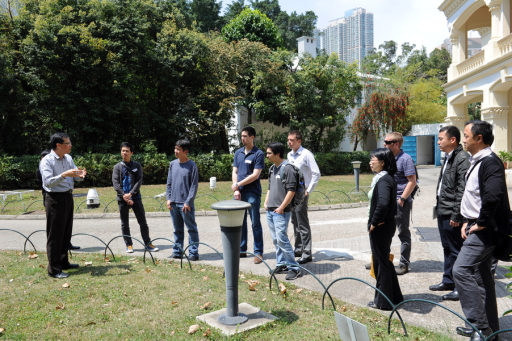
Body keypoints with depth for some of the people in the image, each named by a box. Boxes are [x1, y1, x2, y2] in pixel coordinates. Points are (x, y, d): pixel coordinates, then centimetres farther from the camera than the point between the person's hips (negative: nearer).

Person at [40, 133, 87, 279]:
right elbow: (48, 182, -23)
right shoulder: (46, 161, -14)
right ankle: (54, 269, 6)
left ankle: (63, 262, 30)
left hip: (68, 197, 8)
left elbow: (75, 176, 11)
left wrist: (80, 175, -12)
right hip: (55, 199, -8)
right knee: (55, 235, -2)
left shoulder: (68, 158, 8)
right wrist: (64, 175, -35)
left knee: (66, 233, 16)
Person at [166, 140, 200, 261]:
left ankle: (193, 253, 6)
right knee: (177, 229, 15)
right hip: (173, 202, 5)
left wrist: (188, 202, -13)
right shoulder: (172, 164, 9)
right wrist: (168, 198, 5)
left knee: (192, 228, 1)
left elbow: (194, 186, -8)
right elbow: (169, 183, 14)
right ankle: (177, 251, 24)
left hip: (186, 203, -5)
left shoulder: (192, 165, -6)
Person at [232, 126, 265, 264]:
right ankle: (241, 250, 24)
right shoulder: (238, 153, 12)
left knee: (255, 224, 1)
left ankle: (258, 252, 10)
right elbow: (234, 172, 10)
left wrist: (238, 184, -11)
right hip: (238, 193, 6)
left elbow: (255, 175, -13)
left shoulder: (258, 154, -7)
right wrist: (236, 189, -3)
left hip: (252, 193, -6)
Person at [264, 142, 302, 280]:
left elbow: (291, 190, -15)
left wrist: (281, 207, -17)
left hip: (281, 211, -8)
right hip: (270, 211, 8)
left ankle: (294, 268, -1)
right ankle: (282, 264, 23)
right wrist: (266, 202, 14)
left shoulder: (287, 169, -12)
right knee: (276, 240, 12)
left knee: (282, 239, -10)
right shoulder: (272, 169, 15)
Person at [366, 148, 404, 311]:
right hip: (385, 225, 10)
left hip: (380, 228, -10)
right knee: (385, 261, 21)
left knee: (381, 262, 3)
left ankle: (383, 301, 17)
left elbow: (383, 204, -35)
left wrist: (374, 223, -22)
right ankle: (395, 296, 35)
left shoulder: (383, 180, -20)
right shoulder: (387, 178, 10)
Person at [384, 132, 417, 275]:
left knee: (404, 234, 4)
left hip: (401, 203, -8)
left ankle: (404, 264, 14)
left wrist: (401, 199, -18)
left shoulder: (405, 159, -13)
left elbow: (412, 181, -16)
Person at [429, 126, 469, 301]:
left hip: (452, 214, -10)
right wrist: (439, 208, 16)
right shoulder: (448, 158, 14)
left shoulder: (462, 158, -17)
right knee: (447, 248, 19)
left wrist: (456, 215, -22)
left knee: (457, 250, 0)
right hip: (443, 212, 10)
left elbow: (462, 190, -22)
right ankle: (448, 281, 32)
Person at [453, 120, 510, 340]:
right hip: (477, 228, 11)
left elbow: (493, 195, -32)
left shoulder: (490, 162, -18)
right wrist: (467, 222, 13)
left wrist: (481, 223, -20)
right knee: (481, 276, 15)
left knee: (461, 270, -13)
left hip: (484, 231, -11)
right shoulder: (476, 162, 15)